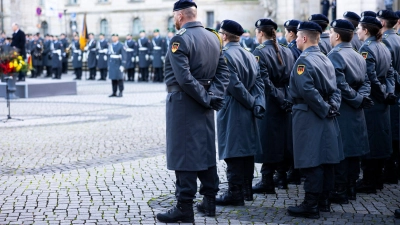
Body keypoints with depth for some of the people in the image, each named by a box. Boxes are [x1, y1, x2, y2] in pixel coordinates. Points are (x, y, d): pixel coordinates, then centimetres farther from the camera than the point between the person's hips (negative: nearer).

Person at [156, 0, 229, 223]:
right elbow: (223, 72, 5)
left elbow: (184, 78, -23)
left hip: (183, 104, -8)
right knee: (206, 151, 14)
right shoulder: (213, 38, 10)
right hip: (204, 105, 8)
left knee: (183, 153, -3)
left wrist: (206, 98, -15)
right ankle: (209, 200, 21)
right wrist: (215, 95, -5)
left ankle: (185, 207, 0)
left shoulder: (180, 40, -14)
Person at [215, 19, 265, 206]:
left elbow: (234, 85, -18)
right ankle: (246, 190, 22)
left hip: (231, 110, -8)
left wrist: (252, 103, -9)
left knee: (232, 152, -4)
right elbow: (258, 83, 3)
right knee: (246, 150, 13)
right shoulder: (250, 55, 11)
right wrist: (258, 104, -7)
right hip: (247, 112, 8)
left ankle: (235, 194, 0)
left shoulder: (224, 55, -13)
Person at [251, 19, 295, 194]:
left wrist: (279, 99, -12)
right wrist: (284, 98, 11)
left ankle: (267, 181, 0)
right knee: (283, 138, 14)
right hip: (286, 99, 7)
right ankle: (282, 177, 22)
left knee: (267, 141, -2)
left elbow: (264, 81, -18)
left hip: (269, 102, -7)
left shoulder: (259, 52, -11)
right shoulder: (287, 51, 9)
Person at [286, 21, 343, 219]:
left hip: (309, 117, -9)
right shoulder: (325, 59, 14)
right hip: (326, 119, 9)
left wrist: (325, 109, -16)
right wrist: (332, 106, -2)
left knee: (312, 162, -7)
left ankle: (311, 206, -4)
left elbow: (308, 91, -23)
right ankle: (323, 200, 21)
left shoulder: (304, 60, -13)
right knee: (326, 160, 12)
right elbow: (334, 89, 10)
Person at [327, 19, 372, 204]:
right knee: (353, 150, 13)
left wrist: (358, 99, -13)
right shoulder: (359, 57, 12)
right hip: (356, 112, 8)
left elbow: (340, 85, -22)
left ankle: (340, 191, 1)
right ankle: (351, 188, 21)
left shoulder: (334, 56, -14)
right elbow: (366, 83, 6)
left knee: (339, 151, -3)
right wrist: (361, 98, -8)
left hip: (340, 111, -8)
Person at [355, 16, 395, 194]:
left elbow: (370, 77, -22)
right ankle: (377, 178, 24)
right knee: (380, 138, 14)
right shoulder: (383, 48, 12)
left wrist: (383, 94, -13)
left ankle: (368, 182, 4)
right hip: (382, 103, 9)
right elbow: (390, 74, 9)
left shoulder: (366, 48, -15)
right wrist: (389, 92, 0)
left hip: (371, 100, -9)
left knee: (368, 140, -2)